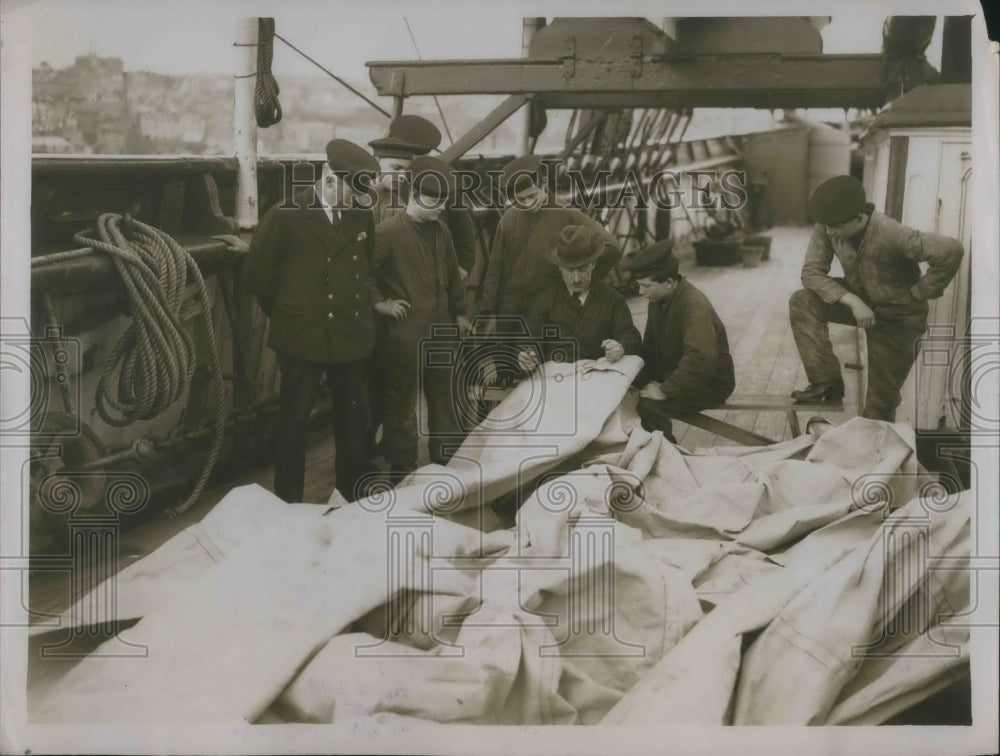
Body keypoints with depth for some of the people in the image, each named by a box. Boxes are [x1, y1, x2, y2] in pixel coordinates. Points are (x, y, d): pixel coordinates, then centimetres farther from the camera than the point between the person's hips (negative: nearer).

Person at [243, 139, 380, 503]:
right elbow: (256, 272, -1)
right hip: (302, 336, -4)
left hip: (351, 335, 4)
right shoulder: (286, 215, -9)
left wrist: (362, 308, 10)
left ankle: (352, 494, 28)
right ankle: (288, 501, 19)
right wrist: (286, 313, 5)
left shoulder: (362, 217, 2)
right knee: (294, 419, 7)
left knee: (353, 416, 13)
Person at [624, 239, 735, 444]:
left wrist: (664, 391, -31)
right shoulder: (658, 299, -1)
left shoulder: (695, 306, -28)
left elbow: (699, 362, -39)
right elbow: (650, 346, 10)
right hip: (672, 372, 8)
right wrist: (639, 379, -5)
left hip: (709, 383, -8)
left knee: (648, 406, -28)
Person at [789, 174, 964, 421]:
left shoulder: (891, 235, -35)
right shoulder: (826, 227, -21)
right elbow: (812, 272, -21)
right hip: (859, 298, 5)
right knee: (802, 302, -19)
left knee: (881, 400, 1)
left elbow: (951, 251, -37)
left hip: (898, 316, -5)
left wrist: (920, 293, -24)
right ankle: (826, 381, -10)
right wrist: (852, 301, -33)